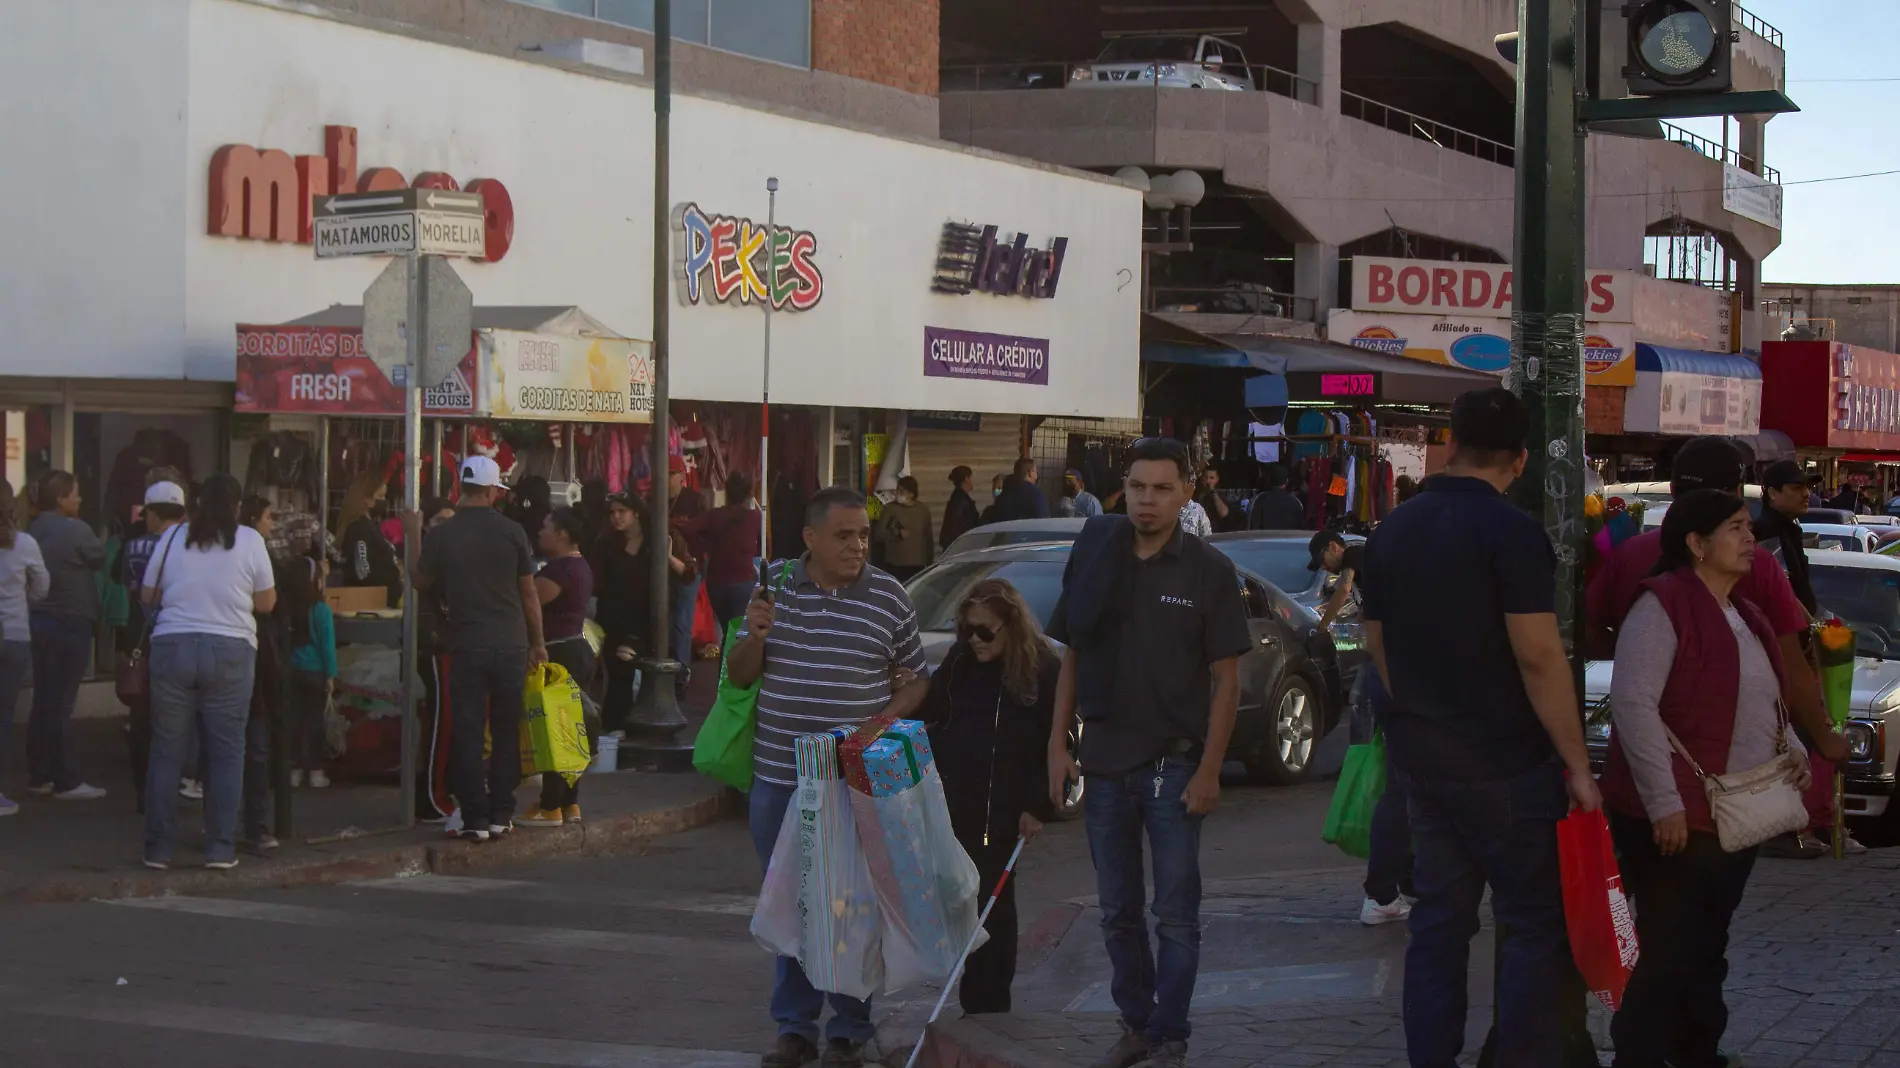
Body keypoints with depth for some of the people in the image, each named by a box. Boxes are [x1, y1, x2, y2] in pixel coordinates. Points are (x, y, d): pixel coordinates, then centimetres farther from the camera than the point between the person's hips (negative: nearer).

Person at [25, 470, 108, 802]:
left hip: (39, 620, 7)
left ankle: (38, 776, 15)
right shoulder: (77, 530, -13)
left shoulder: (33, 530, 7)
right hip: (70, 622, -7)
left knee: (42, 700, 11)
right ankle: (66, 781, -1)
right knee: (61, 703, -5)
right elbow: (102, 559, 2)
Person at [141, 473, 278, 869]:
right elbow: (266, 602, 5)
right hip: (229, 651, -1)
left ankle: (158, 848, 7)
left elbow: (147, 596, 12)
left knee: (166, 751, 6)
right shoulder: (249, 541, 0)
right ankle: (220, 848, 2)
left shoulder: (173, 537, 5)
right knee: (226, 752, 4)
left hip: (172, 647, 2)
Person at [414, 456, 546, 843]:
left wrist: (415, 543, 24)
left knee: (467, 733, 3)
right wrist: (537, 643, 12)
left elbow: (421, 582, 9)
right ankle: (501, 814, 11)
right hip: (511, 645, 1)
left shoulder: (441, 535, -5)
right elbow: (529, 593, 2)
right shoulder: (511, 531, -3)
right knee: (506, 732, 10)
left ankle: (475, 817, 1)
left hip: (467, 647, -1)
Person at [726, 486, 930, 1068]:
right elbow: (739, 676, 9)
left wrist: (883, 724, -13)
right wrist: (754, 634, -11)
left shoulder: (890, 597, -2)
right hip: (780, 779, 2)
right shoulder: (776, 590, 3)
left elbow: (917, 679, 5)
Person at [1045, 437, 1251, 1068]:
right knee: (1118, 913, 12)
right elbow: (1070, 658, 10)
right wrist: (1058, 747, 4)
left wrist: (1209, 771, -10)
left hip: (1173, 764, -3)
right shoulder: (1094, 560, 4)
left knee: (1175, 915, 0)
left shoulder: (1208, 571, -4)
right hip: (1103, 761, 4)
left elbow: (1226, 678, -4)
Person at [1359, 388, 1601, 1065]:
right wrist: (1576, 763, -13)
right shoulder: (1509, 532, -14)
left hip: (1420, 756, 7)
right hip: (1503, 766, -7)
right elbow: (1538, 658, -18)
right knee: (1535, 926, 0)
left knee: (1439, 923, 11)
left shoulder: (1392, 532, 8)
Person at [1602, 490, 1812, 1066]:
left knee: (1706, 955, 17)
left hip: (1739, 821, 8)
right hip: (1675, 822, -8)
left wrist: (1791, 748, 6)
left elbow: (1763, 702, 28)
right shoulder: (1663, 606, -12)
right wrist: (1663, 803, -23)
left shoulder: (1744, 617, 16)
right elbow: (1633, 703, -20)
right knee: (1666, 959, -6)